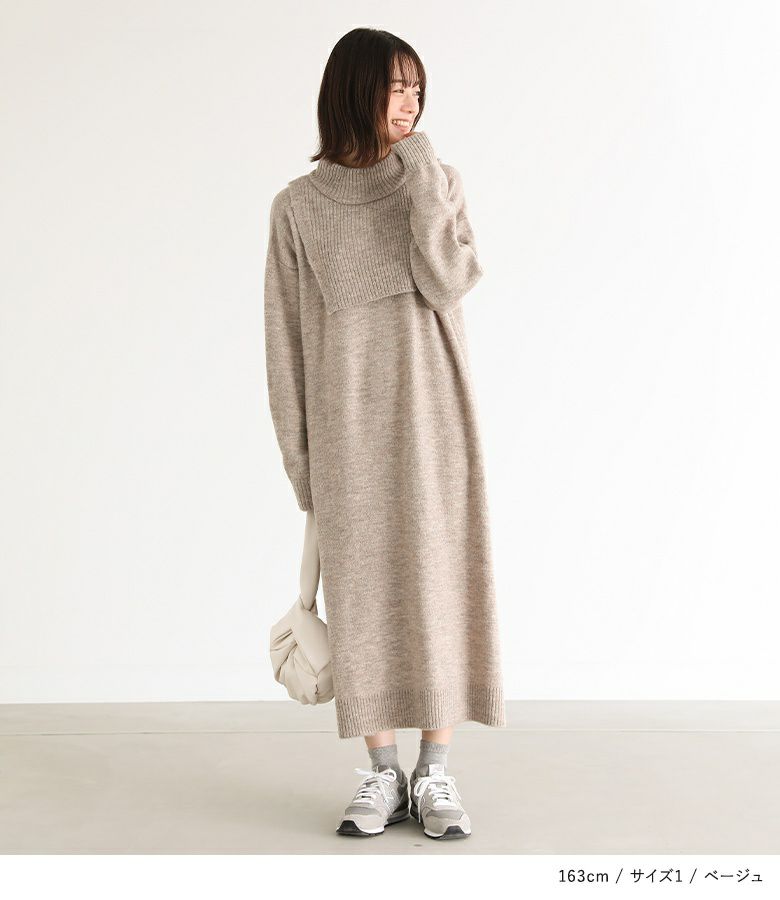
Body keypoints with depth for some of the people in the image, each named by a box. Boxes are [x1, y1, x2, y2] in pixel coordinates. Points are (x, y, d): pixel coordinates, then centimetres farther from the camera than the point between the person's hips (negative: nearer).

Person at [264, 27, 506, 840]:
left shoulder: (437, 183, 6)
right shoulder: (299, 206, 3)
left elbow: (446, 285, -10)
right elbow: (287, 337, 4)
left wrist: (424, 181, -11)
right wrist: (297, 452, 2)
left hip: (430, 420, 1)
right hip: (348, 428, 0)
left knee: (436, 583, 1)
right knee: (362, 596, 2)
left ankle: (436, 773, 10)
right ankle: (382, 773, 13)